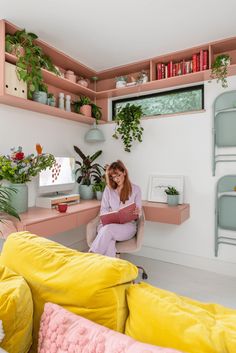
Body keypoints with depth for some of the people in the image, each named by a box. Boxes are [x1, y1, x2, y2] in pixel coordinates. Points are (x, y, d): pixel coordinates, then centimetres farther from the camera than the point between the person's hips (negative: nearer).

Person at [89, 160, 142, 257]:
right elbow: (103, 209, 10)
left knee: (108, 229, -35)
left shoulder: (135, 189, 8)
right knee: (109, 239, -36)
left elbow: (138, 212, 6)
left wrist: (137, 212, -19)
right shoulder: (108, 189, 13)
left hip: (128, 225, -1)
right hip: (109, 223, 2)